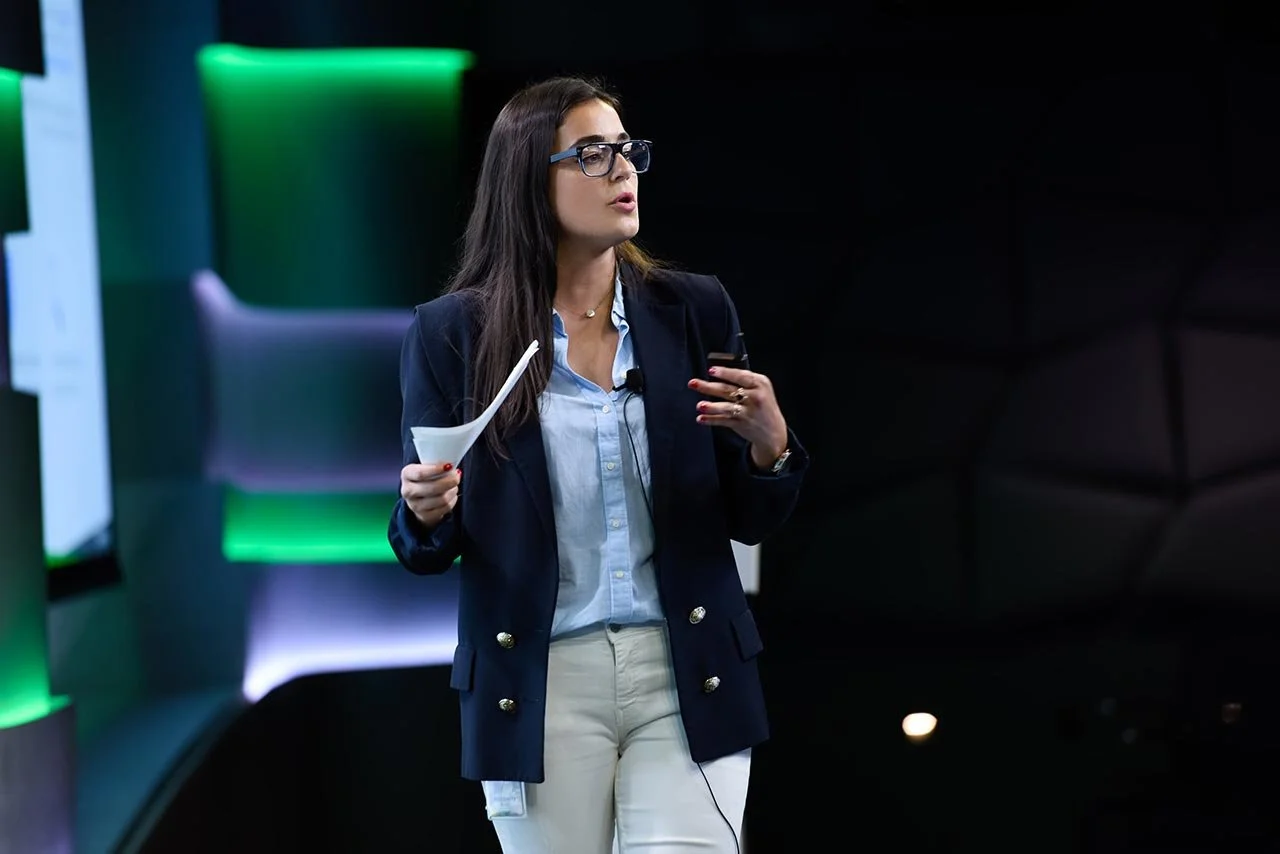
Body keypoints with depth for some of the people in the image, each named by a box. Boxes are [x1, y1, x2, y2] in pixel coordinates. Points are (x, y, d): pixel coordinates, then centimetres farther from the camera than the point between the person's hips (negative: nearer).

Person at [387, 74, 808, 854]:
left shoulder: (693, 310, 4)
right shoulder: (454, 331, -1)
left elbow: (750, 521, 7)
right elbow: (428, 549, 3)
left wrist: (769, 443, -13)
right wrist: (427, 512, -19)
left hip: (686, 676, 1)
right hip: (539, 682, -1)